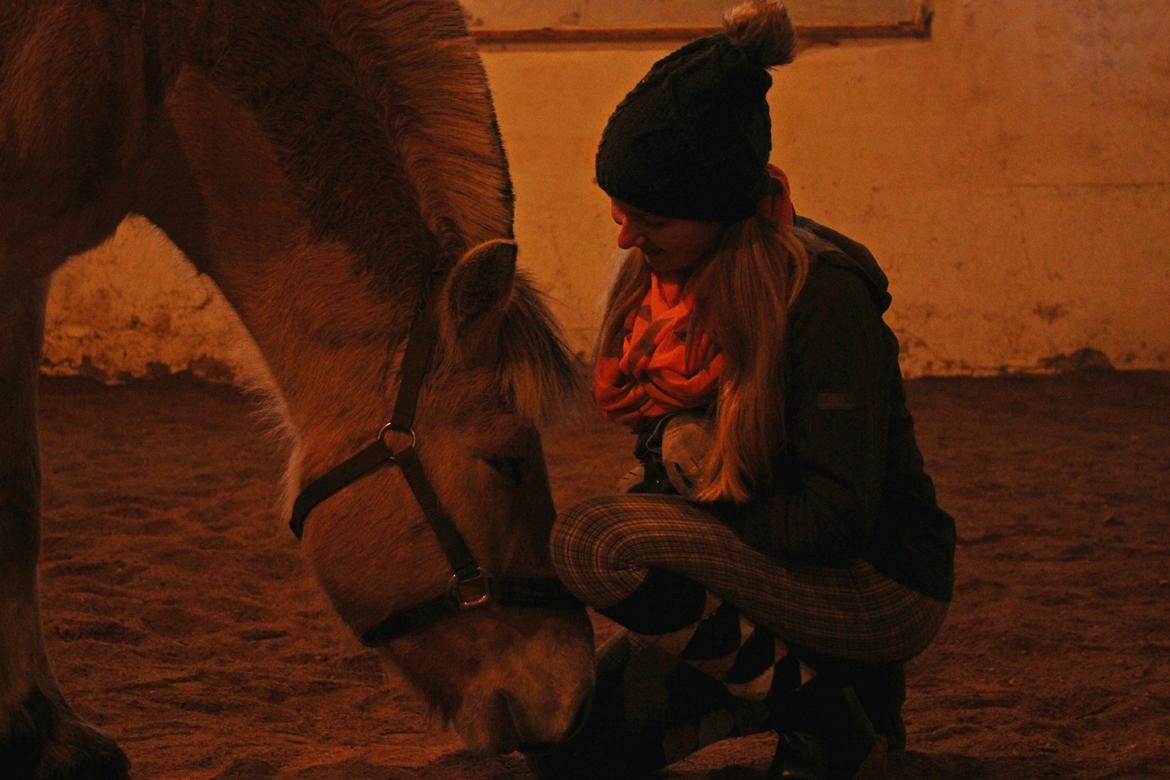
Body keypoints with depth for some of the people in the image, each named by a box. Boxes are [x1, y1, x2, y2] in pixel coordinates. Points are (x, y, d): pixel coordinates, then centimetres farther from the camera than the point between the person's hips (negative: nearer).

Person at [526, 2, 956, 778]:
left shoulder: (822, 298, -23)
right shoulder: (660, 278, 0)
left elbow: (839, 517, -26)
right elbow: (659, 422, 15)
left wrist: (690, 512, -18)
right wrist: (673, 451, -7)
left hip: (880, 587, -8)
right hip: (763, 569, 8)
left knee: (594, 540, -27)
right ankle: (804, 675, 15)